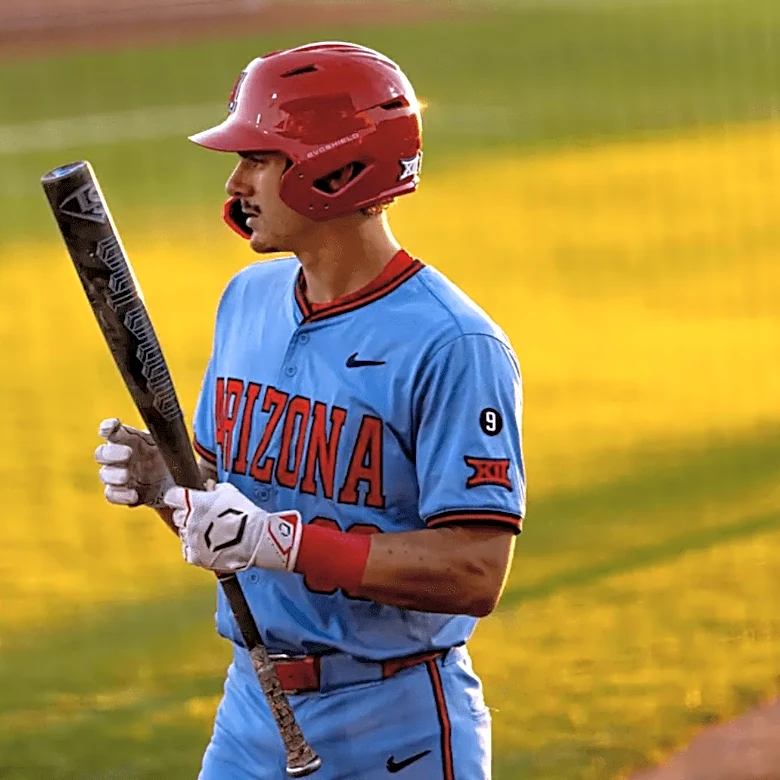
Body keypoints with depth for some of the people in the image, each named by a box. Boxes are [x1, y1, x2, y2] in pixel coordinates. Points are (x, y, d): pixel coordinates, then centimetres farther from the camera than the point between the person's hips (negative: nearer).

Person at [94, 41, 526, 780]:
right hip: (251, 712, 6)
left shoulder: (451, 347, -17)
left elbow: (474, 573, -22)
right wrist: (164, 483, -6)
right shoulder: (249, 299, 7)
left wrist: (282, 539, -26)